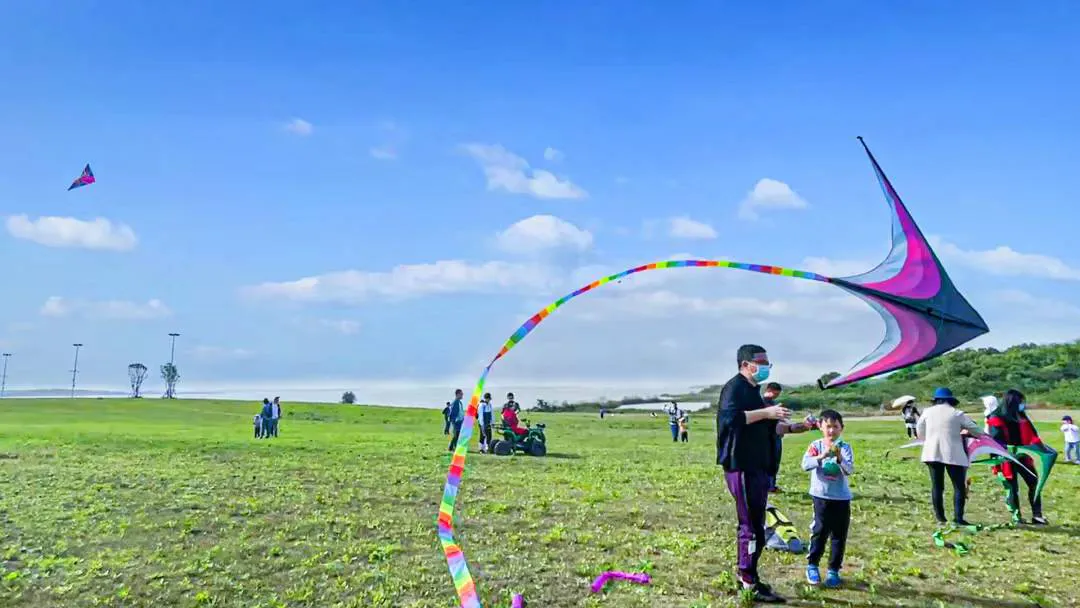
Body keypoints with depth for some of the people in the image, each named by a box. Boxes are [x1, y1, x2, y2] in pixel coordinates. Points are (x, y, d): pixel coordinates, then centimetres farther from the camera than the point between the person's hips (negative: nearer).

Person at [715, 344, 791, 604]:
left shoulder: (752, 390, 20)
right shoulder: (735, 387, -11)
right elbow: (730, 418, -28)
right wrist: (765, 412, -26)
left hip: (757, 466, 10)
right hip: (742, 467, -10)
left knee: (751, 524, 15)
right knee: (753, 527, -8)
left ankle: (746, 576, 25)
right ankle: (750, 584, -2)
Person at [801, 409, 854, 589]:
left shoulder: (845, 447, -2)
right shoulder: (816, 445, -2)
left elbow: (850, 470, -13)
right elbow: (805, 464, -16)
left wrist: (839, 458, -31)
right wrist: (822, 456, -31)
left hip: (841, 498, 1)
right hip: (821, 495, -1)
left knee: (839, 535, 6)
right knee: (819, 531, 0)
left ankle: (833, 570, 17)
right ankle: (812, 565, 15)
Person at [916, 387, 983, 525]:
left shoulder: (928, 412, 8)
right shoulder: (957, 414, -1)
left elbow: (919, 431, 20)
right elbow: (976, 430, 5)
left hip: (932, 453, 3)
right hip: (953, 454, -3)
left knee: (937, 486, 8)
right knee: (959, 486, 3)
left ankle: (940, 518, 9)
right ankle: (958, 518, -5)